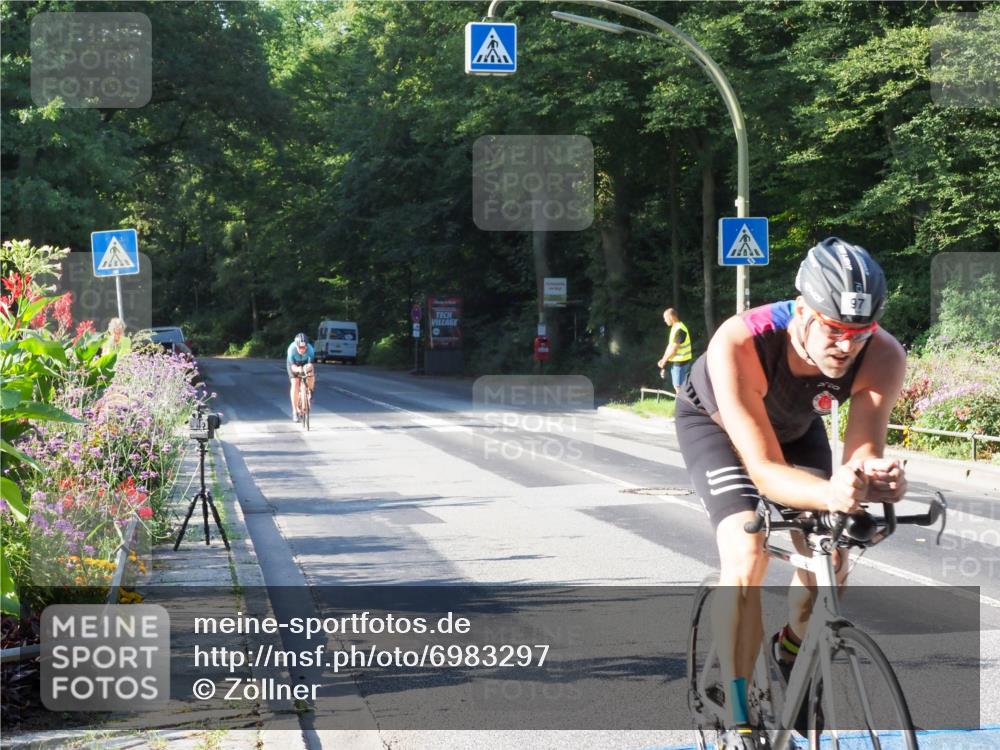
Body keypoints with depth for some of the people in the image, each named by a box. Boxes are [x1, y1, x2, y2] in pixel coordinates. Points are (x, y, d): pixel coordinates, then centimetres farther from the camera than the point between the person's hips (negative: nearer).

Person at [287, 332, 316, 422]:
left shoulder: (310, 349, -35)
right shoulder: (292, 349, -37)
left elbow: (310, 364, -37)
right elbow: (293, 366, -37)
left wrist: (308, 368, -61)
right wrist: (298, 369, -59)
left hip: (305, 363, 2)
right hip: (294, 363, -2)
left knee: (311, 377, -24)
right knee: (295, 384, -17)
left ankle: (309, 392, 10)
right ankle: (295, 412, -11)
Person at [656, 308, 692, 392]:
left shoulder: (680, 330, -20)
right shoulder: (675, 328, 12)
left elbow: (674, 349, -20)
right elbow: (670, 346, 16)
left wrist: (664, 360, -11)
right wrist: (663, 360, 8)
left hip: (680, 362, -10)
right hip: (676, 362, 10)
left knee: (678, 386, -5)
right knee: (676, 386, 15)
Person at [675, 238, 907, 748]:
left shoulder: (883, 357, -34)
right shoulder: (737, 344, -45)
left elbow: (862, 451, -34)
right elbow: (764, 469, -45)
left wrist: (871, 475, -59)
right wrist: (828, 494, -65)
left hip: (794, 424, 4)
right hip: (715, 420, -4)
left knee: (830, 560, -8)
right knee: (747, 558, -24)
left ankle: (790, 653, 26)